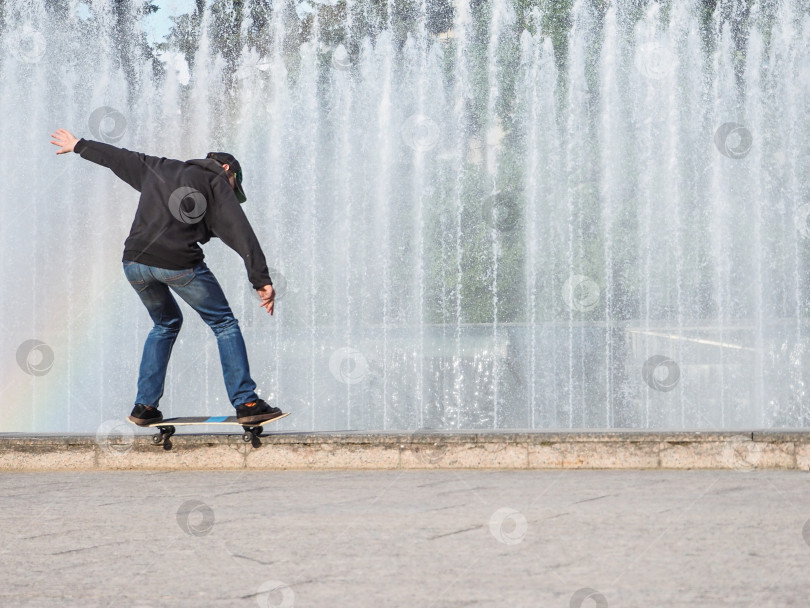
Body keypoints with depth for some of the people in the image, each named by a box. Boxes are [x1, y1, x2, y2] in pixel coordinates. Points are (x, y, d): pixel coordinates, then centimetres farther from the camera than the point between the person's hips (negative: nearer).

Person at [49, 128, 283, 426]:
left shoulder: (160, 169, 25)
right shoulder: (217, 183, 10)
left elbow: (117, 157, 38)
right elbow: (242, 234, -2)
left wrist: (79, 145, 54)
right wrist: (262, 280, -9)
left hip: (135, 262, 5)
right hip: (179, 264, -5)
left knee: (166, 324, 28)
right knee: (224, 324, 10)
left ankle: (144, 406, 21)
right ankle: (246, 404, 2)